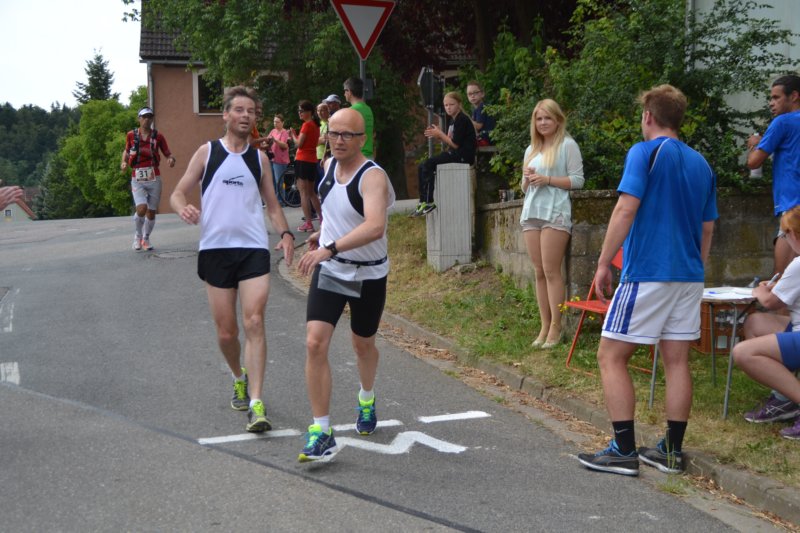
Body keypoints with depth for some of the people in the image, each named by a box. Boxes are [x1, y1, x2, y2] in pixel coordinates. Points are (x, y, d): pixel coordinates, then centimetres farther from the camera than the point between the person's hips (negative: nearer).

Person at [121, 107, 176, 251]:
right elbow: (126, 150, 19)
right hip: (137, 179, -1)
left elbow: (168, 154, 4)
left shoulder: (157, 136, 2)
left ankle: (146, 238, 31)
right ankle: (137, 235, 7)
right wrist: (124, 161, 0)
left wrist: (171, 159, -19)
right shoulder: (131, 135, 3)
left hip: (154, 178, 1)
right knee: (141, 208, -20)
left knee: (151, 212, 6)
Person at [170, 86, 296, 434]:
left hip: (254, 248, 0)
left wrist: (285, 233, -1)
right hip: (215, 249, 0)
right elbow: (178, 193, 7)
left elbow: (272, 204, 18)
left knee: (254, 322, -14)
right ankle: (240, 378, 35)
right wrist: (183, 209, -18)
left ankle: (256, 403, -15)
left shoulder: (259, 158, 12)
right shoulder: (206, 153, 6)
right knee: (226, 332, 4)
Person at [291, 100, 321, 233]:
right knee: (311, 193, 17)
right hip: (312, 160, 9)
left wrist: (293, 135, 2)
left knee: (304, 192, -6)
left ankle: (308, 223, -8)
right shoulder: (315, 125, 14)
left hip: (303, 160, -9)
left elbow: (299, 143, -14)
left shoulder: (306, 125, -12)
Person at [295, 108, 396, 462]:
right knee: (315, 344, -13)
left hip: (368, 276, -4)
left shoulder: (372, 177, -23)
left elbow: (375, 226, -42)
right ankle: (321, 433, -7)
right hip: (328, 271, 4)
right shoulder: (329, 166, -1)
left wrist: (330, 248, -50)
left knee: (363, 345, 17)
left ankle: (367, 399, 50)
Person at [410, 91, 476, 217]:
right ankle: (423, 202, -3)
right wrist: (436, 135, 0)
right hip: (454, 154, 10)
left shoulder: (462, 119, -13)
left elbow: (455, 144, -18)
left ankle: (429, 202, -16)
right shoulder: (453, 120, 17)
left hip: (463, 155, -10)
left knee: (428, 164, -21)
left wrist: (440, 134, -11)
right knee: (421, 167, 0)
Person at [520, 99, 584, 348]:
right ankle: (545, 326, 8)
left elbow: (577, 180, -6)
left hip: (555, 213, -6)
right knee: (539, 272, 5)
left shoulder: (567, 145, 0)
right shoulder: (531, 149, 19)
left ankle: (556, 328, -6)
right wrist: (527, 180, 0)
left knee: (551, 271, -10)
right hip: (531, 213, 6)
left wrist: (547, 180, -14)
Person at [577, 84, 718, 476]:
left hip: (646, 273, -7)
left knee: (611, 356, 0)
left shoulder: (645, 153, -7)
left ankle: (624, 451, -3)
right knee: (676, 360, 10)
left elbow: (626, 210, -16)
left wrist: (603, 263, -12)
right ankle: (672, 451, 13)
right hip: (689, 276, 7)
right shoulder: (701, 165, 14)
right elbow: (707, 228, 17)